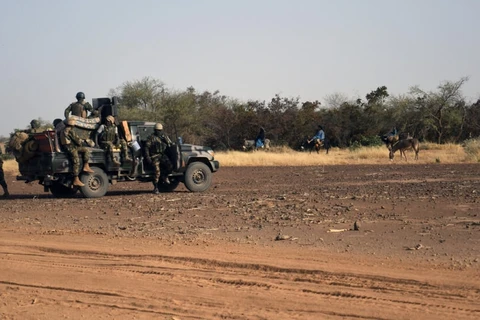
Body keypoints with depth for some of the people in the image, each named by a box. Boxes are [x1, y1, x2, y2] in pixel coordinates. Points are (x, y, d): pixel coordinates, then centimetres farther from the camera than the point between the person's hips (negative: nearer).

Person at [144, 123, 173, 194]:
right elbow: (147, 147, -3)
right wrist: (147, 157, -12)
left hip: (163, 155, 4)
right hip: (155, 156, -4)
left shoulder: (164, 136, 11)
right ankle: (156, 188, -3)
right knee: (157, 171, -13)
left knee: (170, 166, -21)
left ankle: (164, 176, 7)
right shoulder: (151, 137, -1)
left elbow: (170, 144, 15)